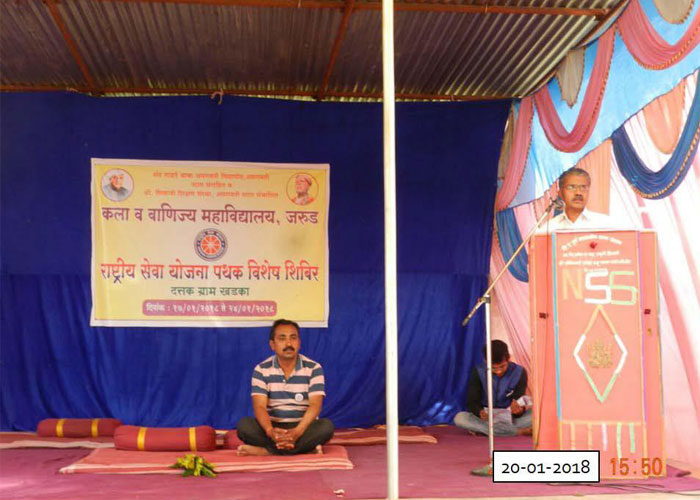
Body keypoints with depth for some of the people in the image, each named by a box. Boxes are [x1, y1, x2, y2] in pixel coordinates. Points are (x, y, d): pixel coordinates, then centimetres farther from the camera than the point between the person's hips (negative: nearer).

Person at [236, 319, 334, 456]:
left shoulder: (314, 369, -5)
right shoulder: (261, 370, -3)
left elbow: (315, 405, -15)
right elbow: (260, 406, -13)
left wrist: (298, 431, -34)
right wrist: (270, 431, -35)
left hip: (303, 427, 0)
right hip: (273, 427, 1)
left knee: (326, 426, -31)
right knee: (244, 425, -27)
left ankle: (266, 451, -32)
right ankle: (306, 447, -31)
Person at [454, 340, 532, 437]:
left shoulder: (519, 372, -7)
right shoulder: (478, 373, -8)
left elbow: (519, 402, -9)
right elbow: (472, 402, -9)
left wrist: (519, 410, -34)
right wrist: (480, 412, -32)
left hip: (510, 419, 0)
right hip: (486, 418, 0)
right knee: (459, 418, -30)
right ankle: (518, 432, -31)